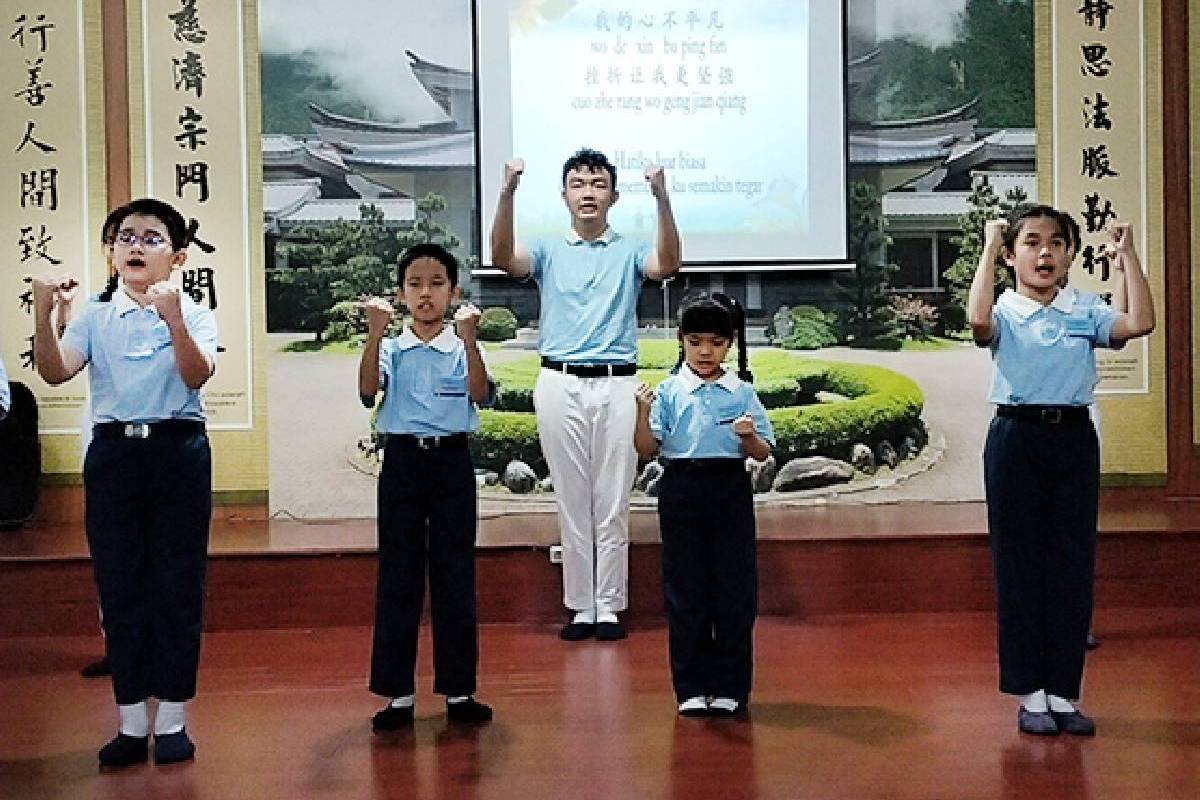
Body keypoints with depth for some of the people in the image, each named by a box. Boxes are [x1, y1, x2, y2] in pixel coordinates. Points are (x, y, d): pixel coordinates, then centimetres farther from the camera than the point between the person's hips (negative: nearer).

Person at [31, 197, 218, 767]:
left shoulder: (193, 314, 1)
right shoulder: (94, 317, 7)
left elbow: (197, 376, -16)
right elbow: (55, 373, -7)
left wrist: (174, 320, -32)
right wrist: (42, 314, -23)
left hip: (178, 450, -2)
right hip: (112, 452, 2)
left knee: (178, 583, 2)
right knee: (119, 585, 5)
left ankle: (172, 719, 14)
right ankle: (131, 722, 17)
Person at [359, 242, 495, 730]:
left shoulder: (463, 349, 2)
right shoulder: (392, 349, 3)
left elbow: (480, 395, -17)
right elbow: (368, 392, -15)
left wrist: (469, 339, -30)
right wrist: (374, 335, -27)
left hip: (452, 460, 0)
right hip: (402, 460, 0)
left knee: (455, 575, 5)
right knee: (398, 576, 4)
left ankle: (458, 690, 15)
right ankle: (398, 693, 13)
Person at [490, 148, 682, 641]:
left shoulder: (629, 252, 10)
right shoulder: (548, 253, 11)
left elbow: (668, 264, -12)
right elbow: (503, 257, -10)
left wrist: (661, 197, -26)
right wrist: (507, 193, -24)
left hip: (617, 384, 0)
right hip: (560, 384, 1)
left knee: (612, 503, 3)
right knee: (572, 503, 5)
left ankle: (610, 607, 10)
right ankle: (580, 607, 12)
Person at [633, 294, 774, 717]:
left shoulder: (742, 392, 3)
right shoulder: (669, 391, 2)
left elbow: (763, 454, 5)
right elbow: (646, 449, -2)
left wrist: (749, 436, -15)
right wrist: (643, 412, -17)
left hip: (730, 491, 0)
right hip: (682, 489, 0)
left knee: (734, 588, 4)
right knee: (685, 590, 5)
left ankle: (729, 687, 16)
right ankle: (691, 688, 16)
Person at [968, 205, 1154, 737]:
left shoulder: (1085, 313, 6)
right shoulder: (1004, 315, -2)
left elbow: (1140, 323, -10)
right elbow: (978, 320, -26)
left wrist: (1127, 255, -6)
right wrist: (988, 250, -18)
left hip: (1074, 438, 3)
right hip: (1017, 438, -3)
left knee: (1073, 563, 5)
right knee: (1019, 564, 3)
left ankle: (1063, 692, 16)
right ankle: (1030, 694, 13)